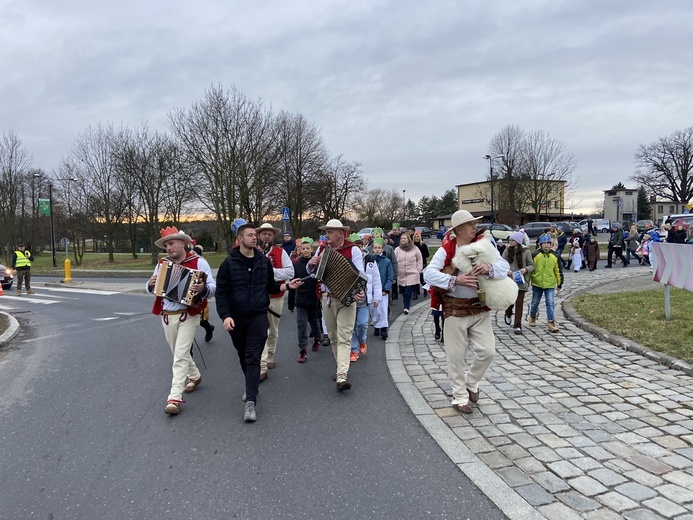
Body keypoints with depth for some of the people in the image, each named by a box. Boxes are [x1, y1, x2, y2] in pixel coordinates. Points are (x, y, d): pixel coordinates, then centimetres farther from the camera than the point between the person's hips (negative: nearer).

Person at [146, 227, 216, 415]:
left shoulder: (198, 262, -10)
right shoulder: (162, 264, 6)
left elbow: (213, 287, -16)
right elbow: (150, 288, 16)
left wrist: (203, 289, -38)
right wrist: (150, 284, -8)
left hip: (189, 315, -6)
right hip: (167, 316, 6)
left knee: (180, 355, -10)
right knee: (179, 353, 20)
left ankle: (175, 398, -7)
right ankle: (194, 376, 44)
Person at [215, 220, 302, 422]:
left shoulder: (264, 261, 2)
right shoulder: (229, 263, -5)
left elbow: (271, 287, 14)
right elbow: (221, 292, -6)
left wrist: (287, 286, -3)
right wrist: (225, 316, -17)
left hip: (259, 316, 0)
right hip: (237, 318, 1)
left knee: (253, 358, -8)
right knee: (243, 357, 16)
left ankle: (251, 401, -10)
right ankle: (251, 387, 39)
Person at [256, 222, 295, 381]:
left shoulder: (280, 252, 0)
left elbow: (290, 272, -8)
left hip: (276, 297, 2)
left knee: (273, 331, 17)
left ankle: (270, 357, 37)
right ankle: (262, 368, -9)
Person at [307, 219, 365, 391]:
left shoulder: (353, 250, -7)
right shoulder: (322, 249, 7)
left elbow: (360, 273, -13)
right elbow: (311, 271, 15)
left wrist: (360, 291, -33)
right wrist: (311, 264, -9)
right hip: (327, 298, 5)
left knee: (344, 337, -11)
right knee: (333, 336, 15)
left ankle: (342, 375, -18)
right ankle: (341, 366, 32)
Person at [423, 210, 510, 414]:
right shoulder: (446, 250, -8)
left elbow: (504, 265, -8)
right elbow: (428, 273, -19)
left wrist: (489, 268, -29)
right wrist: (455, 280, -29)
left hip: (480, 308, 3)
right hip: (455, 309, -3)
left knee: (487, 351, 1)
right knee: (456, 356, 6)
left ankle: (471, 382, 30)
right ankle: (460, 396, 25)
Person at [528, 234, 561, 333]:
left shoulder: (554, 257, 2)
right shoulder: (536, 256, -5)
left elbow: (556, 271, 11)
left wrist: (558, 282, 17)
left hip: (550, 284, 0)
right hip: (537, 284, 0)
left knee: (550, 303, -7)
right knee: (535, 303, 14)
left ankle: (551, 323, -5)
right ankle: (532, 317, 39)